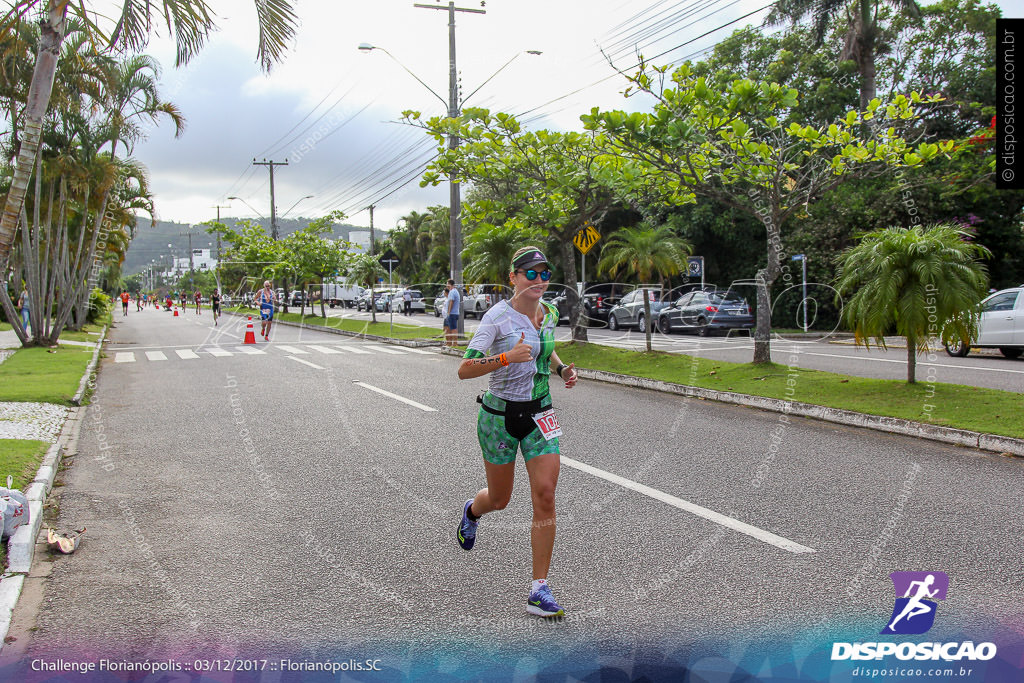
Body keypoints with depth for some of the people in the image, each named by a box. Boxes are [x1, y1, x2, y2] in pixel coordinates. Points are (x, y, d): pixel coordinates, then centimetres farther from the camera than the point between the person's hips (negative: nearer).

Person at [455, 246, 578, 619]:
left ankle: (539, 589, -1)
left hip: (539, 413, 4)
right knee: (499, 500, 12)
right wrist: (507, 357, -33)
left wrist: (562, 368, 3)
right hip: (500, 414, -4)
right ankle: (472, 510, 52)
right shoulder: (498, 316, -15)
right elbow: (464, 369, -20)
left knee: (545, 494, -9)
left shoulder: (550, 313, 3)